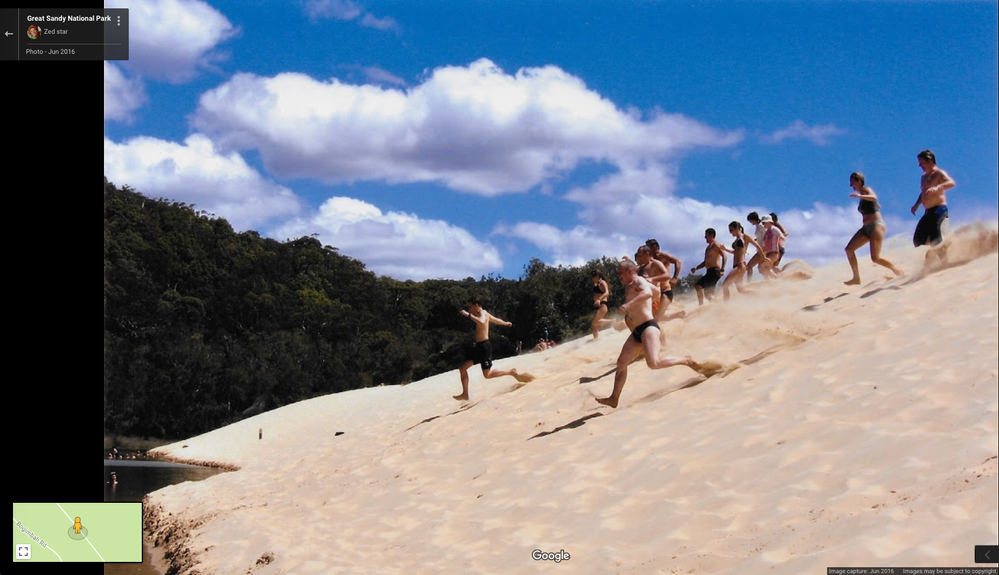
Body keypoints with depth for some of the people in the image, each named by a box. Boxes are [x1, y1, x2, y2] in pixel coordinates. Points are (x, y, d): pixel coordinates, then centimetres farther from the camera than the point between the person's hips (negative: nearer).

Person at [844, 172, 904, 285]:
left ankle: (897, 270, 2)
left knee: (875, 258, -17)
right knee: (849, 249, -1)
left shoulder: (866, 190, -8)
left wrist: (859, 196, -45)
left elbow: (874, 197, -32)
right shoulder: (863, 195, 17)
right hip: (867, 228, 9)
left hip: (876, 225, -9)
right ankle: (856, 278, 2)